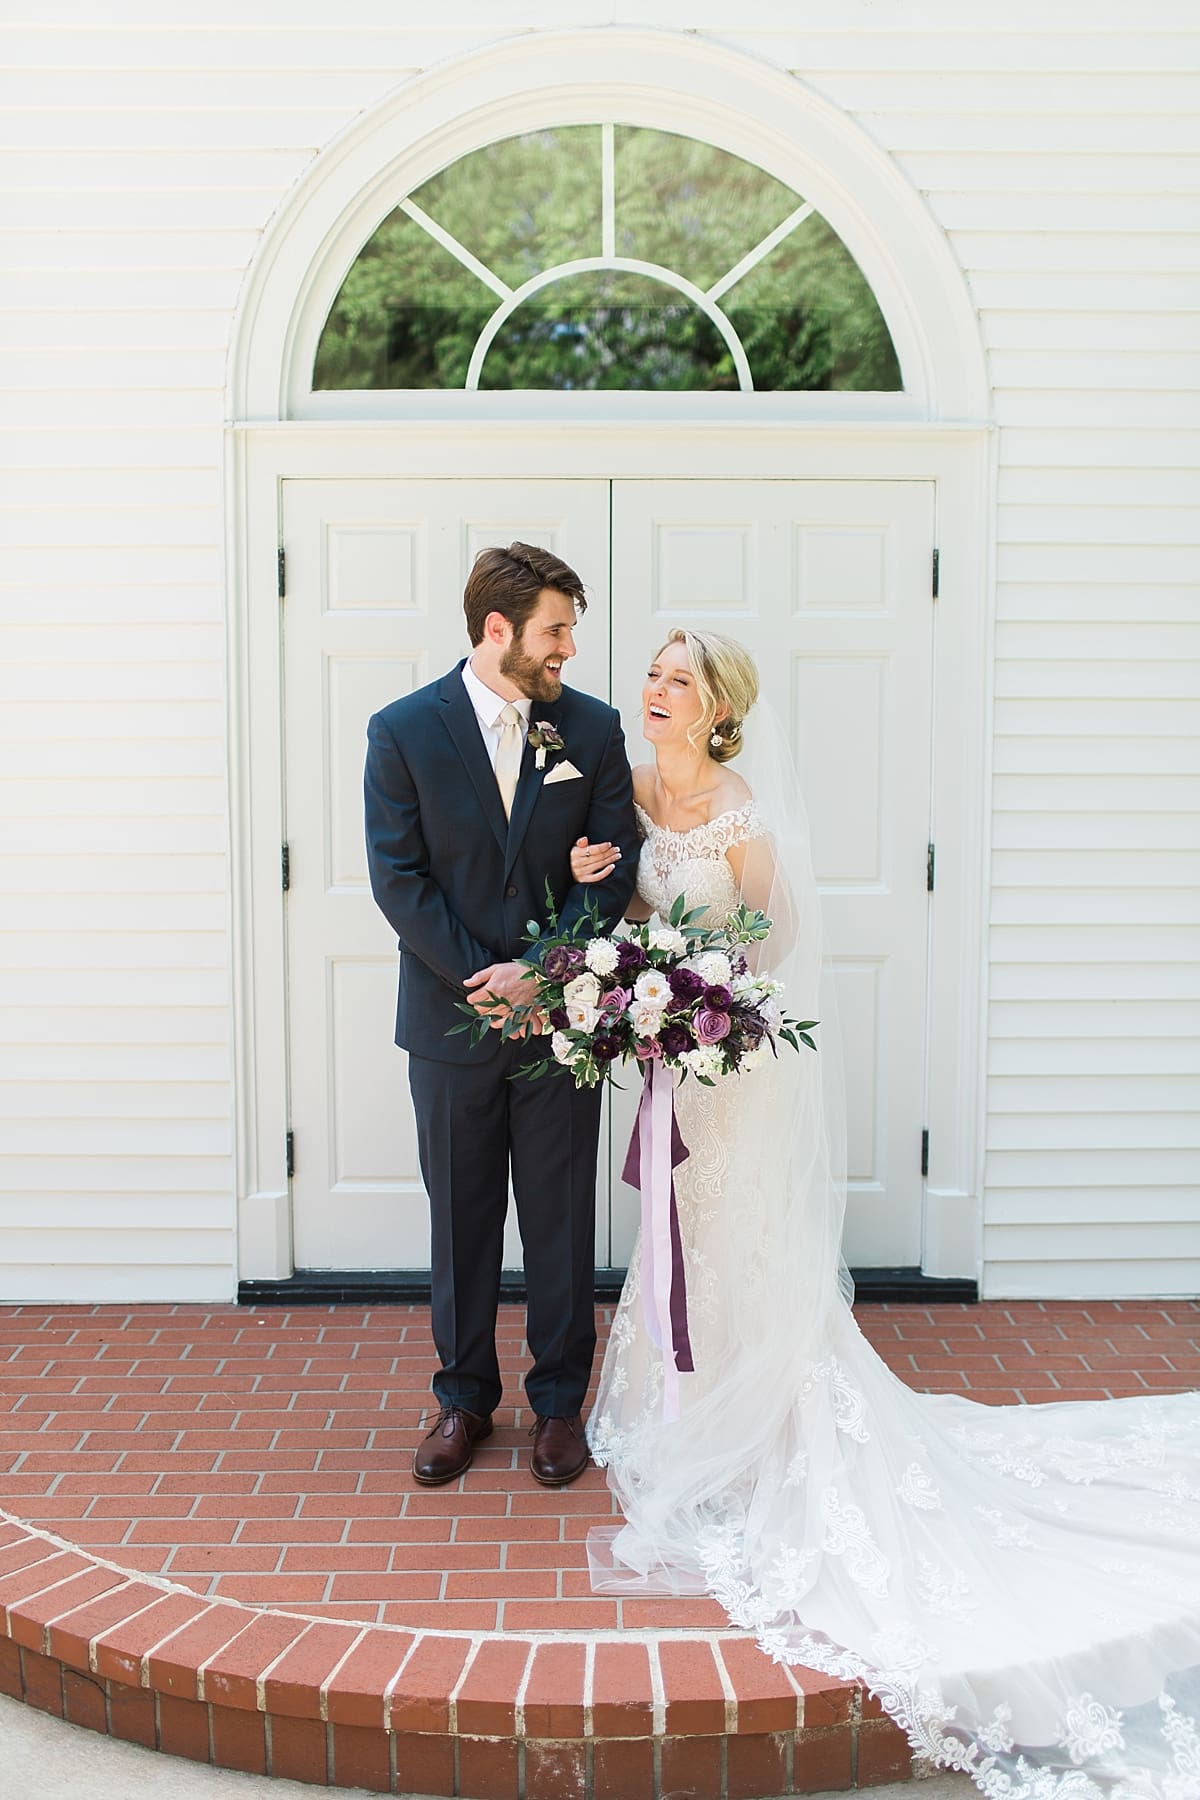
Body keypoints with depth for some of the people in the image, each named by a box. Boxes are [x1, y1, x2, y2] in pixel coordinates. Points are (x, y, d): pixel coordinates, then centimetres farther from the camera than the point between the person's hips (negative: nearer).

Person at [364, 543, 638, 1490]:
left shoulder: (592, 728, -1)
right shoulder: (403, 730, -5)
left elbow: (611, 869, -3)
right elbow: (398, 878, -7)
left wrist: (540, 970, -14)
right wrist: (478, 978, -14)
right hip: (452, 1019, 0)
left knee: (561, 1222, 10)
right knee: (461, 1219, 12)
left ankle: (559, 1401, 26)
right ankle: (465, 1398, 29)